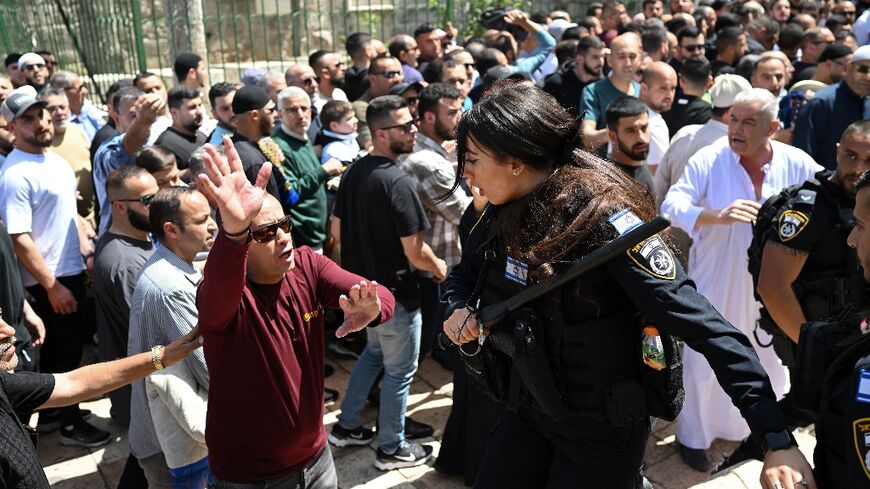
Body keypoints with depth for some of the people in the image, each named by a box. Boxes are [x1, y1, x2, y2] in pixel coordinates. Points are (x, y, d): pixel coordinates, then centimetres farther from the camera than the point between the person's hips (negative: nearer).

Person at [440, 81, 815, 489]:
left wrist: (778, 439, -33)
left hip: (602, 428, -6)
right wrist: (458, 311, -10)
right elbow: (463, 276, 13)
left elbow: (702, 325, -29)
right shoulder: (503, 214, -6)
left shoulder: (600, 218, -26)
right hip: (525, 411, 6)